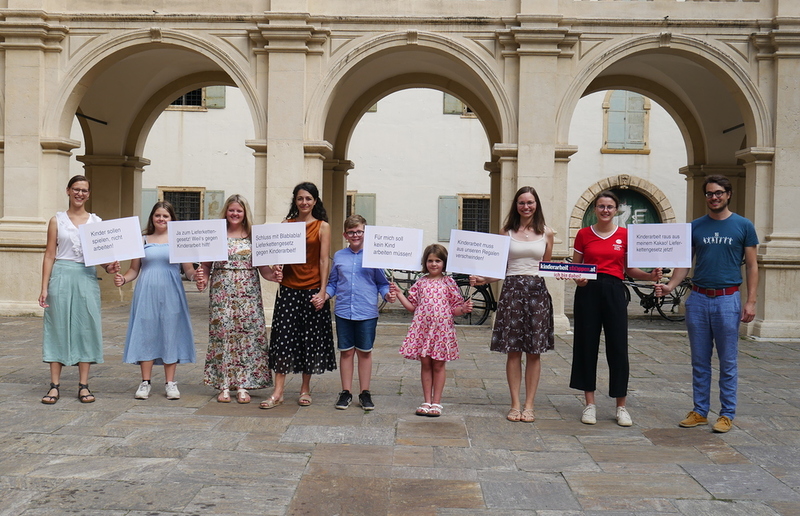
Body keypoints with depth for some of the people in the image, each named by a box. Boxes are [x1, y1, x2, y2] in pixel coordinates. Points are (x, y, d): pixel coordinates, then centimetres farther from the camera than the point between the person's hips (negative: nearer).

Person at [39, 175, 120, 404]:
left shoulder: (96, 222, 9)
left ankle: (84, 385, 8)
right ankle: (55, 385, 7)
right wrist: (44, 288, -4)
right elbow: (49, 255, 3)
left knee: (86, 328, 2)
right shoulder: (57, 220, 5)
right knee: (58, 327, 0)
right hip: (61, 277, -1)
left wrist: (108, 267, -12)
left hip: (87, 279, 1)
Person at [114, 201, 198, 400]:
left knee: (170, 333, 2)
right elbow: (134, 269, 11)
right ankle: (145, 382, 11)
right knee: (146, 334, 1)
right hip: (147, 293, 1)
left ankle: (170, 382, 10)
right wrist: (123, 279, -8)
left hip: (170, 294, -1)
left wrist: (195, 275, -17)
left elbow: (188, 270, 4)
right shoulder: (142, 240, 9)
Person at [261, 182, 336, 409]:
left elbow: (324, 260, -2)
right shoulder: (286, 224, 9)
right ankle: (278, 392, 3)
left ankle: (305, 389, 19)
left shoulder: (323, 226, 2)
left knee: (311, 338, 5)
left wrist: (322, 291, -9)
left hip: (312, 290, -1)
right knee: (283, 337, -2)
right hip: (288, 288, 2)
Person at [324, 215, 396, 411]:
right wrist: (324, 295, -6)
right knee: (346, 352, 7)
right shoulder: (339, 256, 8)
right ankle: (345, 392, 18)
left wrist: (388, 294, -13)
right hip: (343, 312, 2)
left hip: (367, 313, -2)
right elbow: (332, 283, 12)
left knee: (365, 352, 7)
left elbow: (381, 283, 5)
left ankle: (365, 393, 18)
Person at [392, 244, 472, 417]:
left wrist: (464, 309, -17)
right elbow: (411, 306, 9)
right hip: (422, 328, 2)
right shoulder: (420, 283, 7)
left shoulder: (449, 283, 2)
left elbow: (455, 308, 3)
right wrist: (399, 293, 1)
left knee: (438, 365, 5)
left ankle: (436, 403, 14)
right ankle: (427, 402, 16)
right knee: (425, 364, 7)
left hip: (442, 329, -2)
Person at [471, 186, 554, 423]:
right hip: (512, 290, 0)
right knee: (513, 350, 1)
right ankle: (515, 404, 11)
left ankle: (529, 405, 11)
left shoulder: (546, 233, 8)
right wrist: (483, 279, -9)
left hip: (538, 292, 1)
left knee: (534, 351, 3)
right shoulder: (507, 232, 7)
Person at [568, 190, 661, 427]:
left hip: (614, 291, 0)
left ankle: (621, 407, 9)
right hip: (588, 292, 0)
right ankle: (589, 404, 13)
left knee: (618, 348, -1)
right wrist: (577, 278, -11)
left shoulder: (625, 235, 6)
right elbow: (574, 266, 10)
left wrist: (650, 275, -8)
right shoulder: (583, 234, 6)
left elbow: (629, 269, 9)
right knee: (586, 346, 3)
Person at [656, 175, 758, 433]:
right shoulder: (695, 226, 8)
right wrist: (670, 285, -9)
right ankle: (700, 411, 18)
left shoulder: (743, 226, 2)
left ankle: (727, 414, 13)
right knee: (699, 361, 9)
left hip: (727, 299, -3)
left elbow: (752, 266, 2)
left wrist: (751, 301, -6)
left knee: (727, 362, 4)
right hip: (698, 298, 3)